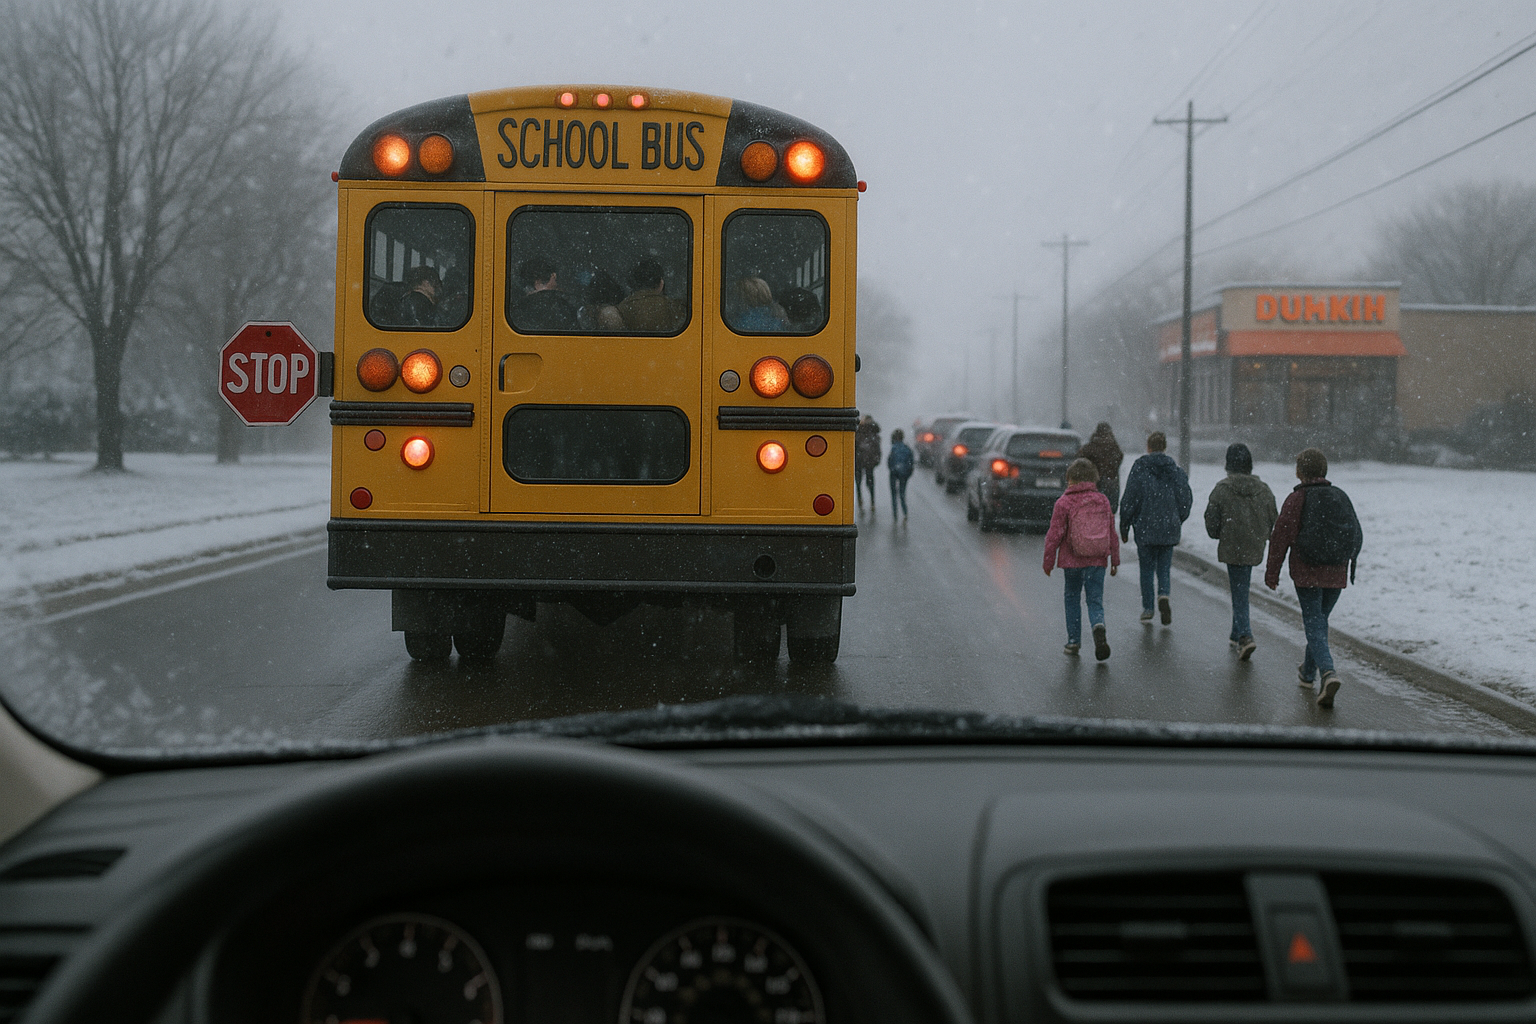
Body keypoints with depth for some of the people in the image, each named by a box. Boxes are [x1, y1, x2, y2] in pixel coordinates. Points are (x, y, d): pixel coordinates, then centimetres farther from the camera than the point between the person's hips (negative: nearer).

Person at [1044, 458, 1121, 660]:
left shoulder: (1064, 503, -8)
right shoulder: (1103, 501, 4)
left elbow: (1055, 535, -7)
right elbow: (1112, 533, 8)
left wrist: (1048, 560, 3)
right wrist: (1115, 560, 15)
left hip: (1072, 560, -2)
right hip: (1097, 560, 2)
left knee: (1072, 598, 14)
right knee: (1095, 600, 4)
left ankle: (1074, 641, 18)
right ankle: (1099, 628, -26)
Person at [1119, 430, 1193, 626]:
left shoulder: (1139, 468, -7)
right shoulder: (1175, 469, 1)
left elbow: (1129, 500, -8)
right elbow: (1186, 498, 5)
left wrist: (1124, 526, 1)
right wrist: (1178, 520, 20)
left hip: (1144, 528, -2)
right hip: (1169, 529, 2)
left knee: (1146, 568, 10)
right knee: (1164, 567, 10)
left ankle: (1147, 608, 11)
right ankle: (1164, 595, -16)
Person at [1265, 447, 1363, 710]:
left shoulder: (1296, 499, -8)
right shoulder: (1342, 497, 8)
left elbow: (1282, 536, -10)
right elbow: (1356, 535, 15)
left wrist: (1272, 571, -2)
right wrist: (1351, 566, 26)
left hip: (1306, 573, -5)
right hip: (1337, 575, 5)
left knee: (1314, 624, -5)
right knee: (1320, 620, 20)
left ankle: (1328, 673, -26)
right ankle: (1308, 672, 34)